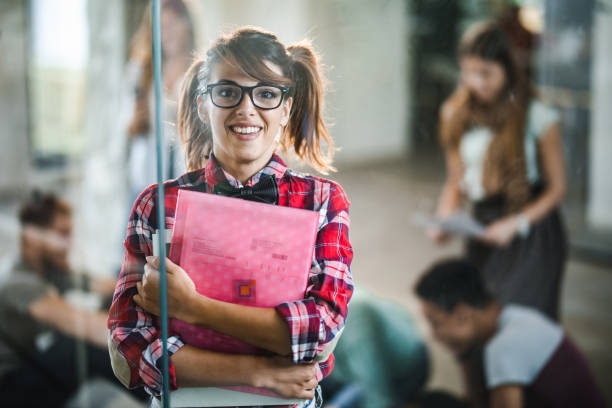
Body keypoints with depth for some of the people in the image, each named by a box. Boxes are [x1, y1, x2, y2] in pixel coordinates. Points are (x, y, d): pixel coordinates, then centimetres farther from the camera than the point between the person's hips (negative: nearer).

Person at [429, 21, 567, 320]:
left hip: (532, 232, -4)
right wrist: (444, 221, -6)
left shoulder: (537, 116, -9)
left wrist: (516, 223, -17)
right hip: (483, 230, 4)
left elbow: (556, 188, -4)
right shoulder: (456, 114, 4)